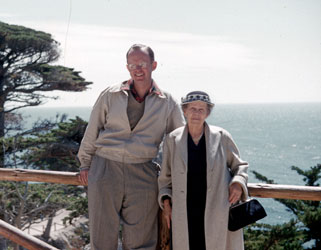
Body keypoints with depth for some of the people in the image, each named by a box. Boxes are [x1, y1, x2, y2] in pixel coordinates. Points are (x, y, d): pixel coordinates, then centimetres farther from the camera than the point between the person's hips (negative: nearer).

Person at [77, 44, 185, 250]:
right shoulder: (110, 96, 4)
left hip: (143, 176, 0)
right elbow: (92, 130, 11)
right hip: (105, 169, 0)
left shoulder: (167, 103, 6)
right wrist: (85, 163, 12)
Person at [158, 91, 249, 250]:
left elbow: (239, 165, 12)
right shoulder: (173, 139, 4)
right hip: (185, 213, 1)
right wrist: (166, 201, 3)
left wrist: (238, 183, -7)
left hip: (217, 210, -1)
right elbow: (166, 175, 14)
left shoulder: (221, 137, 1)